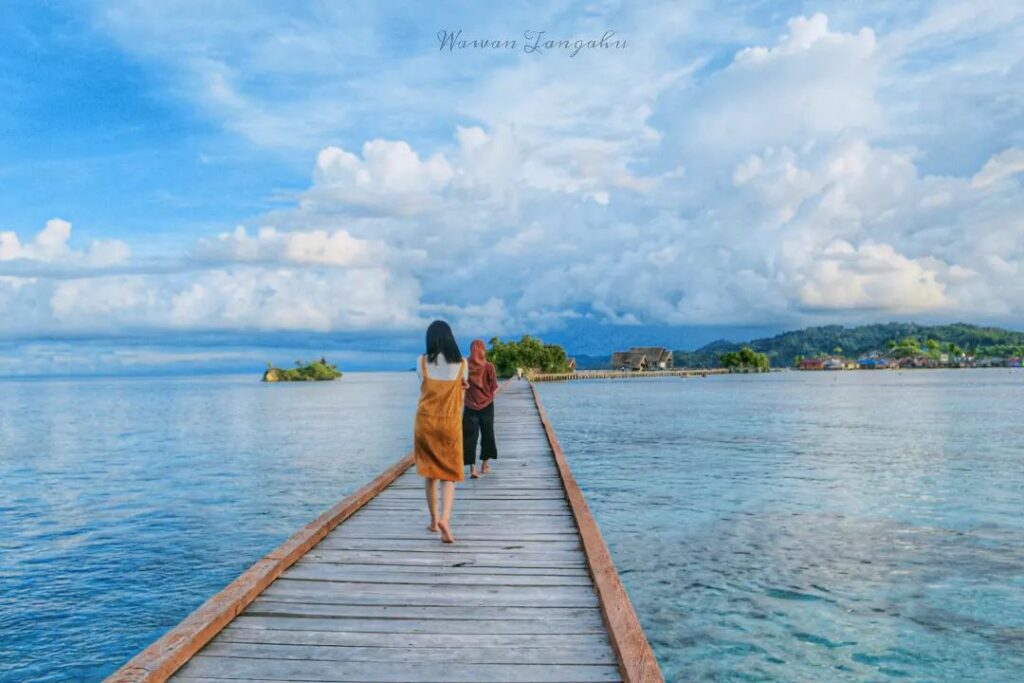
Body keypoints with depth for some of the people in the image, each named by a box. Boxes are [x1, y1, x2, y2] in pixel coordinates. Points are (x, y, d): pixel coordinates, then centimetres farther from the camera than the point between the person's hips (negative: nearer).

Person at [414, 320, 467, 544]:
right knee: (449, 474, 5)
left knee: (429, 472, 15)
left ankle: (434, 520, 24)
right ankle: (444, 519, -15)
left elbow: (424, 389, 8)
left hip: (426, 421, 1)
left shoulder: (422, 362, -3)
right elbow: (462, 394, 7)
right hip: (451, 424, -1)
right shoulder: (461, 363, -3)